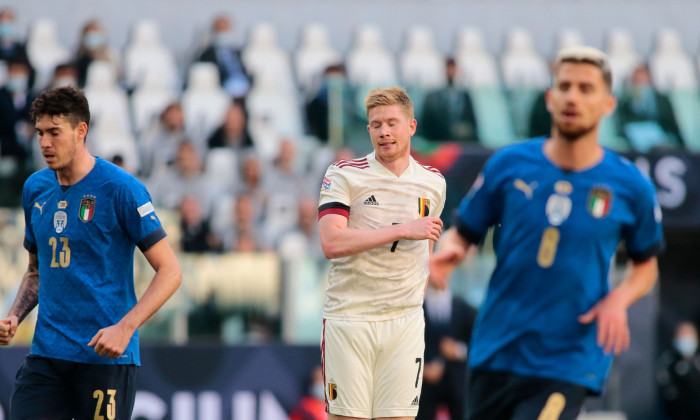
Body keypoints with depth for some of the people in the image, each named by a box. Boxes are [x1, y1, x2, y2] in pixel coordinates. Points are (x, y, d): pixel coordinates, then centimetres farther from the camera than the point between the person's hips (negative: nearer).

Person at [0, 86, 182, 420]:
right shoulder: (35, 189, 11)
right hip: (46, 354, 5)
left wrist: (125, 327, -20)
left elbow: (170, 270, -9)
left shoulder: (120, 188, -8)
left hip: (106, 357, -5)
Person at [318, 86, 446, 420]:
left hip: (405, 323, 3)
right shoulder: (343, 175, -2)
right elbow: (331, 243, -16)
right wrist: (403, 230, -17)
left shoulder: (433, 183, 11)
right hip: (349, 319, -3)